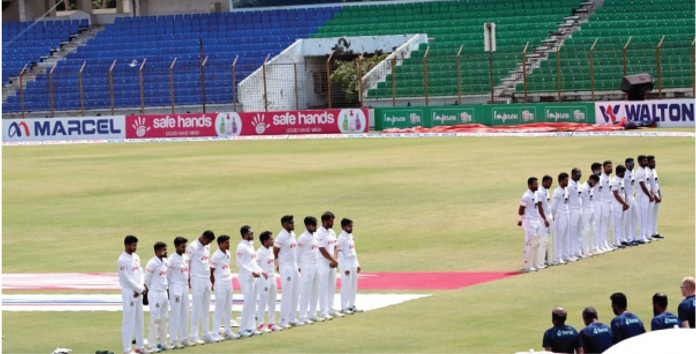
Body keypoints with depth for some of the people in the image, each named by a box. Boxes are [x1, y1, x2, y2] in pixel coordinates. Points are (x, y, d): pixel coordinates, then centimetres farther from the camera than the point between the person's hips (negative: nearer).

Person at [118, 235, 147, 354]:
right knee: (129, 321, -6)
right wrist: (140, 289, -11)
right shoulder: (122, 260, -15)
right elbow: (127, 279, -16)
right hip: (129, 293, -8)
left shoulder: (136, 257, 11)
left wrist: (142, 287, -5)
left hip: (138, 292, 8)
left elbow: (140, 273, 12)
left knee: (139, 320, 13)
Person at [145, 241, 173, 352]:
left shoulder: (165, 262, 9)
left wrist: (166, 288, 14)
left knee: (164, 319, 12)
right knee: (155, 319, -7)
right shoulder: (152, 264, -16)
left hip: (164, 293, 8)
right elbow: (147, 280, -12)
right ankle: (152, 345, -3)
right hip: (155, 295, -8)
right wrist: (153, 291, -2)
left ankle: (163, 343, 19)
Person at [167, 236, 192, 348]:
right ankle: (173, 340, -1)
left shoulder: (186, 257, 9)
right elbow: (167, 275, -11)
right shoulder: (172, 260, -13)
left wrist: (188, 283, 13)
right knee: (175, 314, -5)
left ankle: (184, 338, 17)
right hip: (175, 288, -7)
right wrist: (169, 290, -8)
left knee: (185, 314, 10)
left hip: (185, 288, 7)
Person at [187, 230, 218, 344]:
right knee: (196, 308, -6)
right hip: (197, 279, -8)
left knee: (206, 308, 11)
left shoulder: (207, 246, 12)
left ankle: (206, 334, 16)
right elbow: (187, 263, -11)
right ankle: (194, 336, -3)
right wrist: (189, 280, -14)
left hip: (207, 280, 8)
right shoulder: (193, 247, -11)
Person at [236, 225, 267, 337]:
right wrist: (252, 272, -24)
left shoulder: (251, 245, 15)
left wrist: (261, 271, 11)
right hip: (246, 278, -9)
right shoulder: (242, 247, -14)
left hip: (253, 278, 9)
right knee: (248, 303, -9)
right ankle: (242, 329, -4)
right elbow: (240, 264, -19)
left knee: (253, 303, 10)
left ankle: (251, 328, 15)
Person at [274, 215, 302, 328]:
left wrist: (297, 265, 17)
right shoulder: (281, 237, -15)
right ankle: (283, 320, -2)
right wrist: (278, 266, -9)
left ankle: (292, 319, 18)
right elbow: (275, 252, -13)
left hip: (294, 267, 9)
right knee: (287, 294, -7)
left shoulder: (293, 234, 11)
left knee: (295, 294, 10)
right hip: (285, 268, -9)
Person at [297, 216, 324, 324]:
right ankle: (303, 317, -4)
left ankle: (312, 315, 19)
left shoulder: (315, 236, 12)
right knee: (306, 292, -6)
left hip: (316, 265, 8)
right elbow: (298, 253, -11)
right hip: (307, 266, -8)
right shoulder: (303, 238, -12)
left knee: (315, 292, 11)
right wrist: (300, 267, -11)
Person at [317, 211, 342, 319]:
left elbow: (334, 247, 13)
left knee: (332, 288, 12)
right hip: (323, 264, -8)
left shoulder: (332, 232, 12)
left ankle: (331, 310, 19)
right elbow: (322, 250, -17)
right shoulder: (319, 233, -14)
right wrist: (333, 260, -12)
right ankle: (323, 312, -2)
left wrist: (334, 260, -3)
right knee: (323, 288, -4)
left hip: (332, 265, 8)